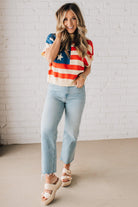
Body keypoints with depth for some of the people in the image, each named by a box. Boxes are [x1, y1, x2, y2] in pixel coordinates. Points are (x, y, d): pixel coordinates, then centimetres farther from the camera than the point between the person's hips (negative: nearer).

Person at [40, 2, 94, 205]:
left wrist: (83, 76, -9)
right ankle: (50, 178, -11)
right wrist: (59, 35, -9)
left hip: (76, 92, 1)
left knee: (71, 133, 7)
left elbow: (88, 67, 13)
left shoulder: (86, 43, 4)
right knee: (47, 130, -18)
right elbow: (49, 58, -16)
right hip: (55, 91, -1)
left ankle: (66, 167, 32)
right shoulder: (53, 38, 3)